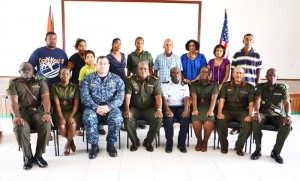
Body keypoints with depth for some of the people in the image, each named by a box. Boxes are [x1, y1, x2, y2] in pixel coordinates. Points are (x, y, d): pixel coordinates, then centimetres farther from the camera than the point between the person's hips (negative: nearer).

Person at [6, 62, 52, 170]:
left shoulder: (40, 82, 13)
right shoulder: (13, 83, 9)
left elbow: (46, 98, -3)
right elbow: (13, 101, -6)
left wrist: (47, 113, -23)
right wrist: (16, 116, -26)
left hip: (37, 111, 1)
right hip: (22, 112, -1)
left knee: (46, 125, -32)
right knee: (19, 128, -34)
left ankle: (38, 155, -12)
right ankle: (27, 157, -10)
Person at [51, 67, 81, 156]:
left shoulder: (75, 87, 4)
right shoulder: (55, 87, 3)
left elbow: (76, 104, -3)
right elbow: (57, 104, -7)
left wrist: (72, 116, -19)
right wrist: (61, 117, -20)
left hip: (72, 111, 0)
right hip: (59, 112, 0)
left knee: (73, 125, -30)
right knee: (62, 127, -28)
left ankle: (67, 144, -1)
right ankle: (71, 141, 6)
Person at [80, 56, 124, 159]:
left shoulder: (116, 79, 10)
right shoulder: (88, 79, 11)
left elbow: (120, 96, -2)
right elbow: (85, 96, -2)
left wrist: (108, 107, -18)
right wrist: (96, 107, -18)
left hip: (111, 107, 0)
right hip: (93, 107, 0)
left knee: (117, 118, -31)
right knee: (88, 118, -32)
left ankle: (111, 144, -7)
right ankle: (94, 145, -12)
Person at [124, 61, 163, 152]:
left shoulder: (154, 81, 3)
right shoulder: (130, 80, 2)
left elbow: (158, 96, -6)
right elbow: (127, 96, -8)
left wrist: (159, 109, -22)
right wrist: (127, 110, -23)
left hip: (149, 108, 0)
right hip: (134, 108, 0)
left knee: (158, 119, -27)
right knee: (127, 118, -30)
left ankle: (148, 142, -2)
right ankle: (135, 141, -3)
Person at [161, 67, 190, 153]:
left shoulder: (185, 85, 15)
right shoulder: (165, 85, 10)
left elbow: (186, 98, 1)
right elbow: (164, 99, -3)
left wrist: (186, 109, -19)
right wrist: (167, 110, -22)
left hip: (181, 107, 1)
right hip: (169, 107, -1)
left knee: (185, 119, -29)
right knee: (168, 120, -32)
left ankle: (182, 144, -12)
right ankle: (169, 144, -14)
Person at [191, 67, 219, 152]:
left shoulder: (214, 84, 12)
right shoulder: (194, 84, 15)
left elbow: (214, 98, -3)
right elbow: (194, 97, -1)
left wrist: (211, 110, -20)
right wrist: (195, 109, -18)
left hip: (208, 106, 0)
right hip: (198, 106, 1)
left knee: (208, 123, -31)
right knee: (196, 122, -30)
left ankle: (205, 141, -1)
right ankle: (199, 140, 0)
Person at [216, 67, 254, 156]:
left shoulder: (249, 87, 8)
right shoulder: (226, 85, 11)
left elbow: (251, 103, -1)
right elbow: (222, 100, 0)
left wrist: (250, 115, -18)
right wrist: (219, 113, -15)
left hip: (242, 111, 0)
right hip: (228, 110, 1)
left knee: (248, 123, -31)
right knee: (220, 121, -30)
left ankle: (239, 146, -8)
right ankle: (224, 145, -7)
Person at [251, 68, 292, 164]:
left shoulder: (282, 88, 5)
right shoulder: (260, 87, 4)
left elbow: (286, 103, -8)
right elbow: (257, 100, -12)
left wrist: (288, 115, -29)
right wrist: (256, 112, -33)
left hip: (276, 114, 1)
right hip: (263, 113, -1)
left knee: (287, 124, -30)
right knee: (256, 122, -35)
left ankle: (276, 152, -14)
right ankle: (258, 150, -17)